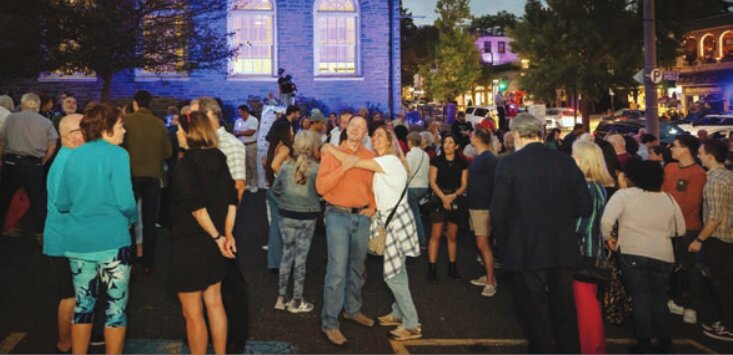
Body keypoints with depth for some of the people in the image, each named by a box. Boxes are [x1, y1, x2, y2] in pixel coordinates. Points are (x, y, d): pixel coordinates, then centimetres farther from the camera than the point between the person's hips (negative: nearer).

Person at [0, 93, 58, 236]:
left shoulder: (12, 118, 2)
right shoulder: (46, 122, 4)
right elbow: (52, 146, 1)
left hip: (12, 163, -1)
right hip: (35, 165, 1)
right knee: (38, 201, 6)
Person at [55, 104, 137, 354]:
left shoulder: (73, 156, 7)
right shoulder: (117, 154, -10)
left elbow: (62, 203, 10)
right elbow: (126, 202, -17)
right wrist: (132, 218, 2)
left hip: (77, 240, 6)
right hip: (111, 240, -6)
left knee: (83, 303, 15)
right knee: (115, 306, 6)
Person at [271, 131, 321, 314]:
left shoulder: (286, 166, -4)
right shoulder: (316, 168, -12)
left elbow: (275, 190, 5)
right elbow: (322, 193, -7)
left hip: (286, 216, 3)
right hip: (307, 217, -2)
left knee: (287, 254, 15)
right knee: (301, 257, 6)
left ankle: (281, 298, 20)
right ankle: (296, 301, 15)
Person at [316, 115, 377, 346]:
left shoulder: (370, 157, 7)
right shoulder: (332, 154, -4)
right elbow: (321, 187, -12)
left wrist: (373, 206, 3)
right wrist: (343, 167, -19)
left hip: (363, 217, 5)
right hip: (338, 216, -5)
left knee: (357, 267, 17)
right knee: (337, 270, -9)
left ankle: (352, 310, 35)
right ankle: (330, 323, 0)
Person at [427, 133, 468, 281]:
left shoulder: (462, 163, 5)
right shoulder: (436, 161, 1)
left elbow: (464, 185, 2)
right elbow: (433, 182, -4)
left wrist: (453, 196, -16)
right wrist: (443, 197, -17)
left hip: (456, 200, 2)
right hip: (439, 199, -2)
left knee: (453, 236, 7)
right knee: (436, 235, -7)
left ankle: (452, 267, 16)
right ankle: (432, 268, -4)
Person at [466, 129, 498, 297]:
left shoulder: (489, 159, -15)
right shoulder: (478, 158, 13)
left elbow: (496, 183, -18)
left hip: (483, 207, -9)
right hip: (474, 206, 9)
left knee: (483, 244, -9)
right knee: (482, 244, 13)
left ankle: (491, 282, -2)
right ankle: (488, 276, 22)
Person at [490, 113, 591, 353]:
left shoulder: (508, 164, -10)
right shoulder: (566, 161, 0)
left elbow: (498, 211, -11)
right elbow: (584, 205, 2)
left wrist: (503, 241, 5)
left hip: (526, 251, -4)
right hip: (564, 249, 4)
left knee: (535, 312, 9)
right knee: (565, 308, 17)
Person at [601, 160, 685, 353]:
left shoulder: (623, 195, -3)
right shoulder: (668, 198, 10)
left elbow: (606, 221, -14)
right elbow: (680, 230, 17)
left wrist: (608, 239, 2)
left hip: (633, 253, -3)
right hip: (663, 255, 4)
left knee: (640, 298, 6)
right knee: (659, 299, 16)